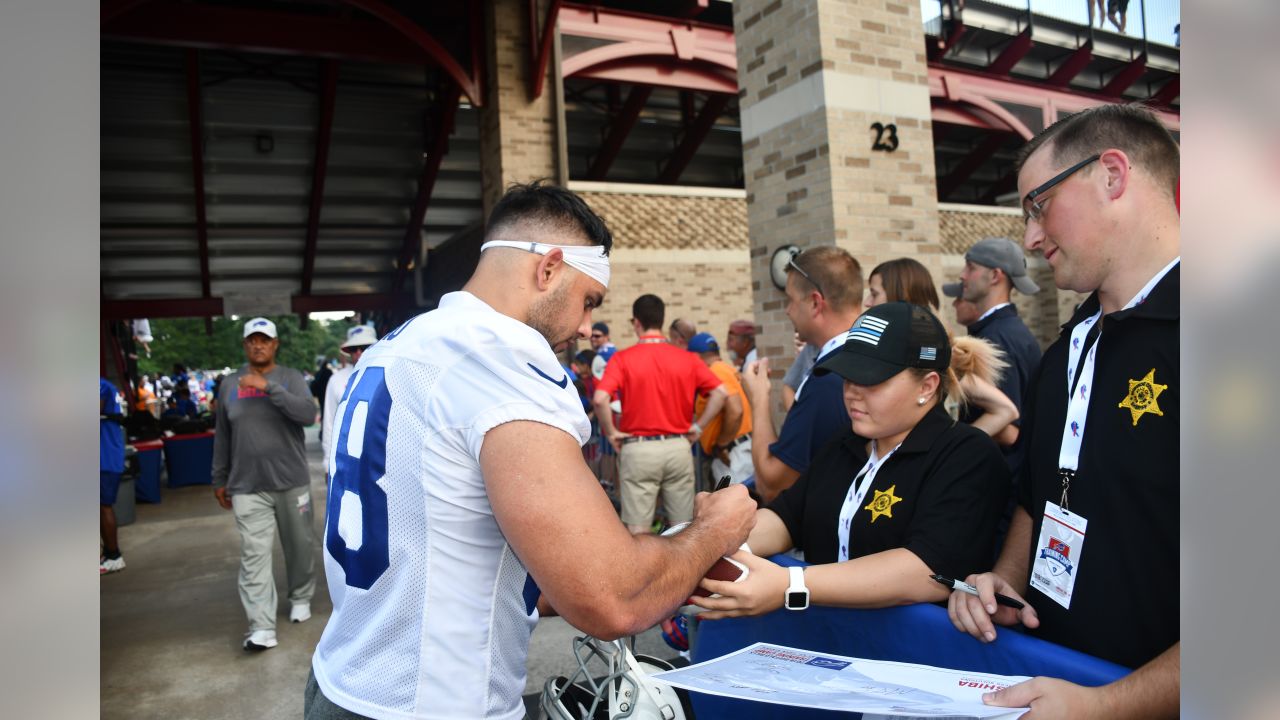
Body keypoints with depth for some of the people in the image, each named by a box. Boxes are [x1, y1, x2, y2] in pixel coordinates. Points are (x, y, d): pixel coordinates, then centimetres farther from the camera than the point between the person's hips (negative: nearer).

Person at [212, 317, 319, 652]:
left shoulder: (291, 378, -2)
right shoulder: (229, 384, 7)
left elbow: (308, 414, -21)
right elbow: (222, 437, 12)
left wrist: (269, 387, -28)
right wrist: (220, 480, 14)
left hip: (291, 481, -1)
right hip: (247, 486, 1)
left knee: (299, 545, 13)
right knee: (254, 555, -6)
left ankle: (301, 598, 34)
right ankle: (261, 627, -5)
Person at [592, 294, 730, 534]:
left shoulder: (623, 358, -6)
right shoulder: (686, 358, 2)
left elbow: (600, 399, -18)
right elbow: (721, 393, -3)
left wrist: (611, 432, -4)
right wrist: (698, 427, 5)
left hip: (639, 449, -2)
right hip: (678, 447, 3)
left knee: (638, 530, 5)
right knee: (682, 526, 12)